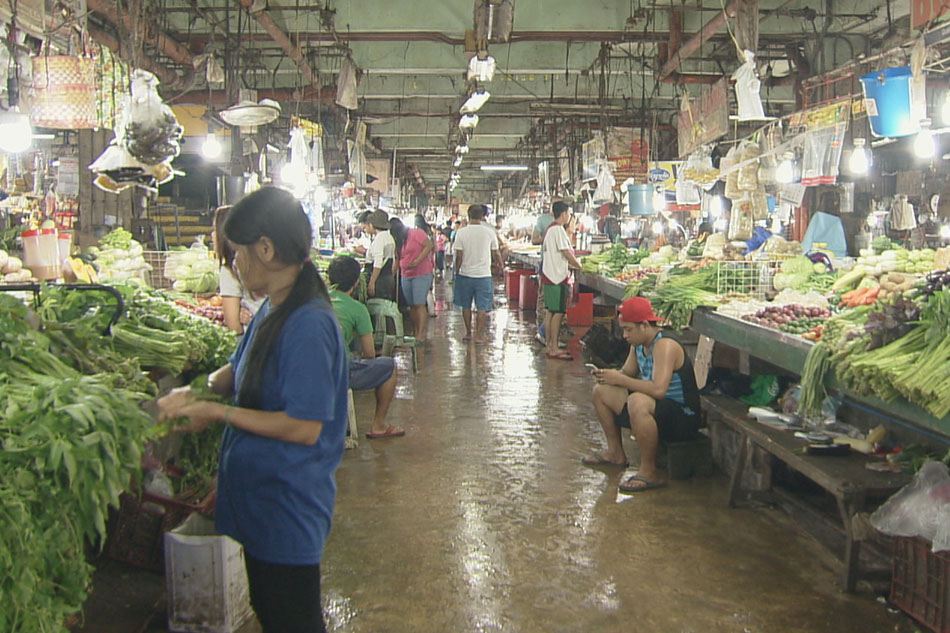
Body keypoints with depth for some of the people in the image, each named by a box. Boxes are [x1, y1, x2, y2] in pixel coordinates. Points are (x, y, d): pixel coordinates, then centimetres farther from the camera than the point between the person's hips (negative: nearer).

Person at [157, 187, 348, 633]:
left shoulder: (308, 325, -26)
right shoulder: (271, 311, 4)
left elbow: (304, 427, -28)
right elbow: (242, 368, 19)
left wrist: (217, 413, -20)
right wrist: (196, 391, -1)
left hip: (288, 508, -9)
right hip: (258, 497, 9)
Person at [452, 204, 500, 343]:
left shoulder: (462, 232, -6)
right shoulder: (489, 232, -5)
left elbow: (459, 256, -5)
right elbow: (495, 254, 4)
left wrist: (457, 272, 7)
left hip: (465, 274, 1)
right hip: (483, 274, -1)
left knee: (466, 306, 14)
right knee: (482, 307, 5)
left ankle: (468, 333, 21)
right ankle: (478, 335, 4)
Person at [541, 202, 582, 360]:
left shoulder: (550, 228, 17)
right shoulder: (558, 229, -14)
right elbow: (567, 253, -15)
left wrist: (570, 265, 17)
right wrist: (579, 266, -1)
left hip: (549, 275, 10)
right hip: (558, 276, -10)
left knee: (550, 311, 12)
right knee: (558, 312, -8)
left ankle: (549, 345, 16)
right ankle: (554, 349, -8)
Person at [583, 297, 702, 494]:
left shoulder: (665, 345, -24)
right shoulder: (638, 343, 5)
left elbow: (658, 389, -36)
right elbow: (627, 372, 15)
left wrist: (620, 379, -27)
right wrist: (608, 375, -7)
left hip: (683, 420, -10)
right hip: (655, 409, 10)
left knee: (637, 401, -40)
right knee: (601, 391, 14)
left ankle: (649, 472, -25)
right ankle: (615, 452, 25)